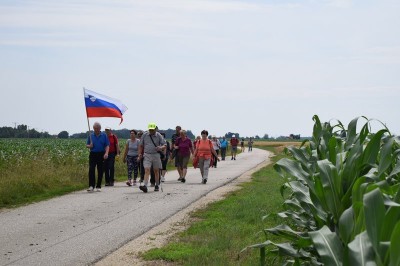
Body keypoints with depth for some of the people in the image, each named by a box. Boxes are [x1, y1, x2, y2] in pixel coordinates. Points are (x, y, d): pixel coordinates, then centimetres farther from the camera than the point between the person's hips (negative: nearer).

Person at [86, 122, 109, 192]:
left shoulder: (104, 135, 4)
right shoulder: (91, 135, 9)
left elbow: (107, 145, -1)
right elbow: (87, 145, 14)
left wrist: (106, 153, -17)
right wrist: (89, 146, -10)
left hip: (101, 155, 0)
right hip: (93, 154, 0)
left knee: (100, 171, 3)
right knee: (91, 170, -12)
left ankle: (98, 186, 12)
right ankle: (91, 186, -12)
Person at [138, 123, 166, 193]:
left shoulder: (159, 136, -1)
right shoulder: (145, 135, 4)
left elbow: (165, 145, -1)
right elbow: (141, 145, 14)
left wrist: (161, 148, -22)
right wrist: (140, 154, 5)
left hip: (156, 155, 0)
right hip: (147, 155, 0)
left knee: (156, 171, 11)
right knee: (147, 170, -13)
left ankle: (157, 186, 24)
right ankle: (145, 186, -23)